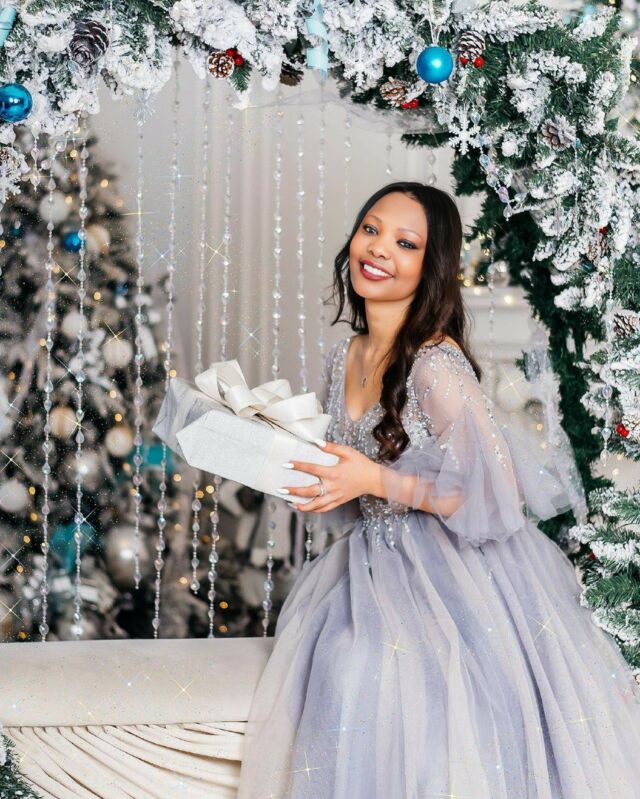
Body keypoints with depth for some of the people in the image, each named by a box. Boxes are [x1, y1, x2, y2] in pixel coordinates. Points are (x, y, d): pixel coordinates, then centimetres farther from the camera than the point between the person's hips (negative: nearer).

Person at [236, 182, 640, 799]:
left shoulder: (436, 365, -20)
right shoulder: (343, 359, 6)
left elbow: (491, 498, -20)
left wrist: (376, 480, -24)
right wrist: (296, 463, 1)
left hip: (453, 582, -7)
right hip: (377, 567, 7)